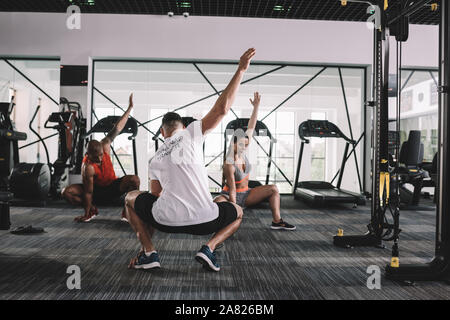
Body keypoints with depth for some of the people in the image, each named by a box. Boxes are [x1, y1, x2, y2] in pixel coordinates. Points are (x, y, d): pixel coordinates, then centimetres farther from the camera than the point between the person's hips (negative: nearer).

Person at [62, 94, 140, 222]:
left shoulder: (105, 146, -19)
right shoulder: (87, 167, -30)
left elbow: (117, 129, -15)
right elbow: (88, 193, -26)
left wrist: (130, 107, -14)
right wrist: (86, 214, -21)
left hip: (113, 187, 2)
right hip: (96, 191, -2)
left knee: (134, 180, -28)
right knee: (66, 192, -23)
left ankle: (126, 211, -9)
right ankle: (92, 210, 0)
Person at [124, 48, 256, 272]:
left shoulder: (155, 161, 17)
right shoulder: (191, 133, 6)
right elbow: (221, 108, -3)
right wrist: (240, 70, 2)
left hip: (167, 220, 2)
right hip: (204, 221, -2)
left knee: (131, 198, 30)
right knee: (237, 213, 30)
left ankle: (148, 252, 15)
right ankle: (209, 248, 4)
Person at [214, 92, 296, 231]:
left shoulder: (243, 153, -7)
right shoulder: (229, 165, -25)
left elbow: (251, 128, -7)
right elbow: (232, 190, -26)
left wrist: (256, 106, -12)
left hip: (245, 194, 7)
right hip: (230, 196, -7)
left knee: (273, 189, -7)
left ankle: (277, 222, -7)